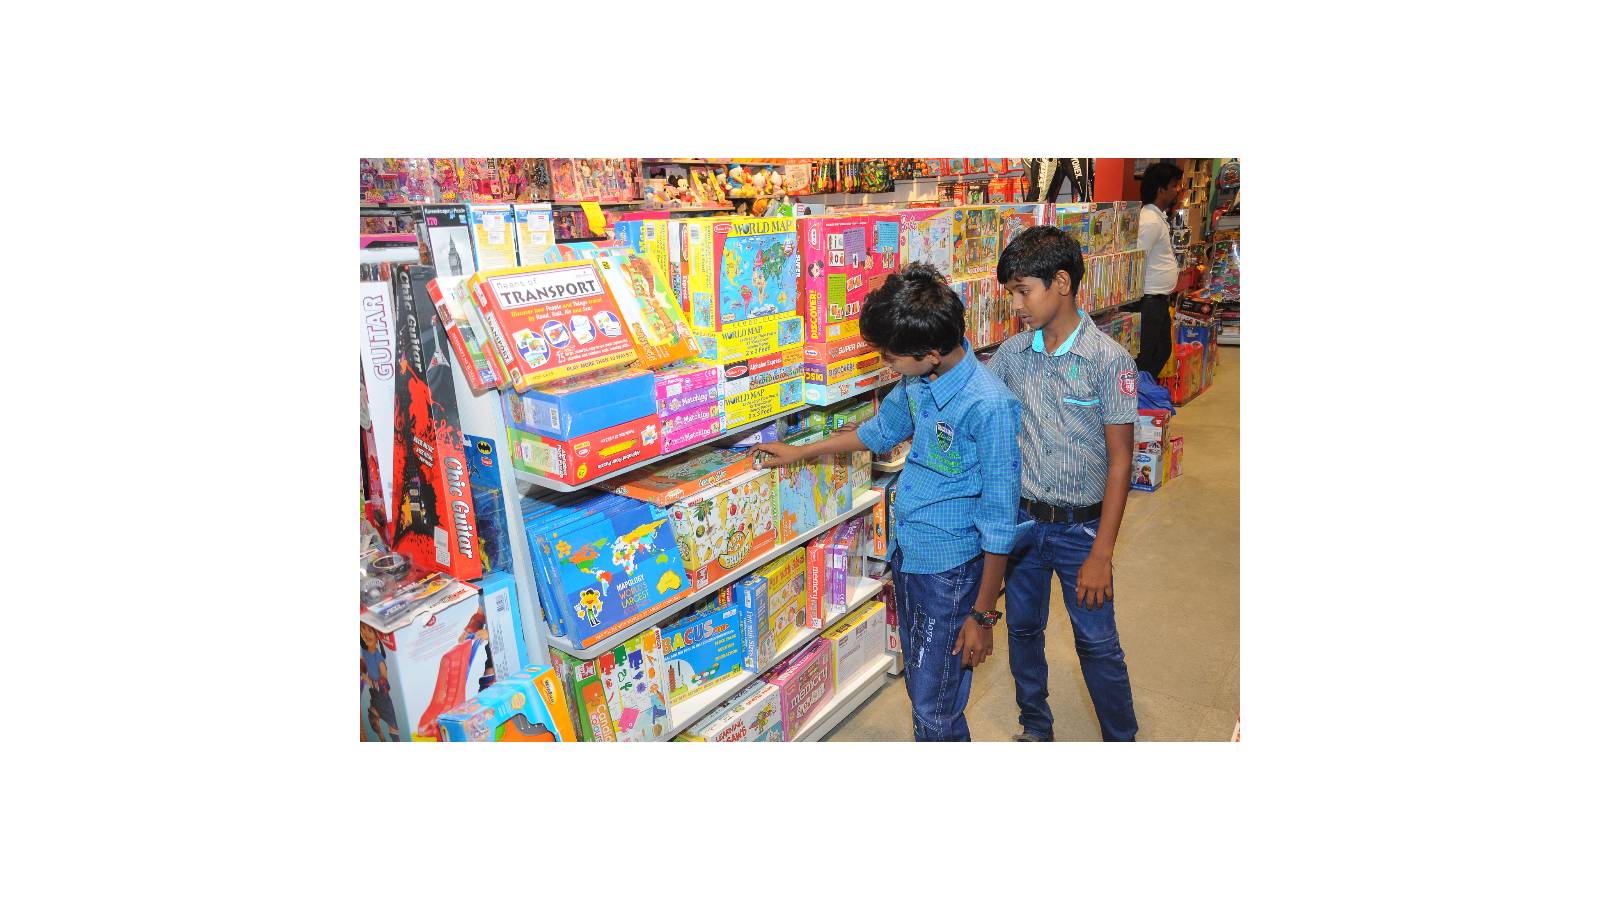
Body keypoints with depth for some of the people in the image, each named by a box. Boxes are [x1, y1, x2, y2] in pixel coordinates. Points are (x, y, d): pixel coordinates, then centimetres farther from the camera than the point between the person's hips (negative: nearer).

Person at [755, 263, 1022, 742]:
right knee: (920, 685, 21)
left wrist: (983, 614, -14)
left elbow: (999, 520, -20)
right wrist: (799, 452, 25)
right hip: (905, 552, 8)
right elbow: (880, 431, 20)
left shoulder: (989, 406, -26)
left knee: (934, 708, 5)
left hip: (950, 567, -7)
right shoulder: (917, 381, -2)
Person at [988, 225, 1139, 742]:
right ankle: (1036, 727, 39)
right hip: (1021, 520, 4)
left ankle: (1122, 740, 29)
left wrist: (1101, 554, -16)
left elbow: (1120, 461, -14)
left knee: (1098, 642, 6)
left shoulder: (1109, 360, -14)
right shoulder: (1012, 352, -1)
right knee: (1023, 630, 17)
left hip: (1080, 526, -4)